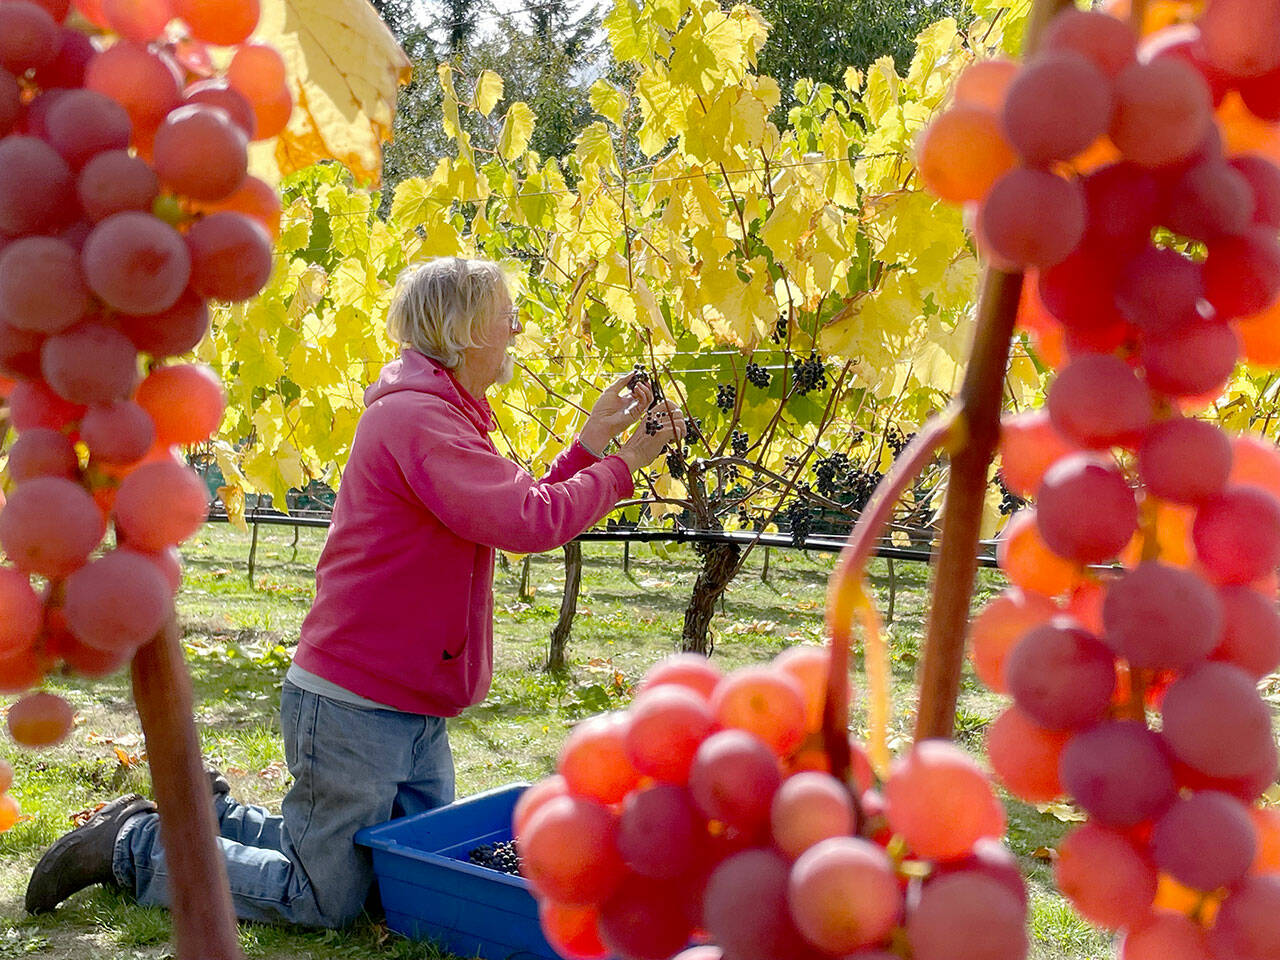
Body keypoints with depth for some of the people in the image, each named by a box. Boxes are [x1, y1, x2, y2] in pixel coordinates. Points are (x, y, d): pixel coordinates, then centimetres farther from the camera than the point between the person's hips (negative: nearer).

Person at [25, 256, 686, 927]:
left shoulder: (438, 414, 14)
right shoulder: (413, 415, -19)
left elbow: (511, 513, 16)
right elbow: (528, 522, -26)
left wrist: (592, 442, 7)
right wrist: (621, 467, -13)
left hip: (413, 713, 10)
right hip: (353, 709, -10)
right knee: (326, 903, 2)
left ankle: (209, 815, 27)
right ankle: (135, 846, 17)